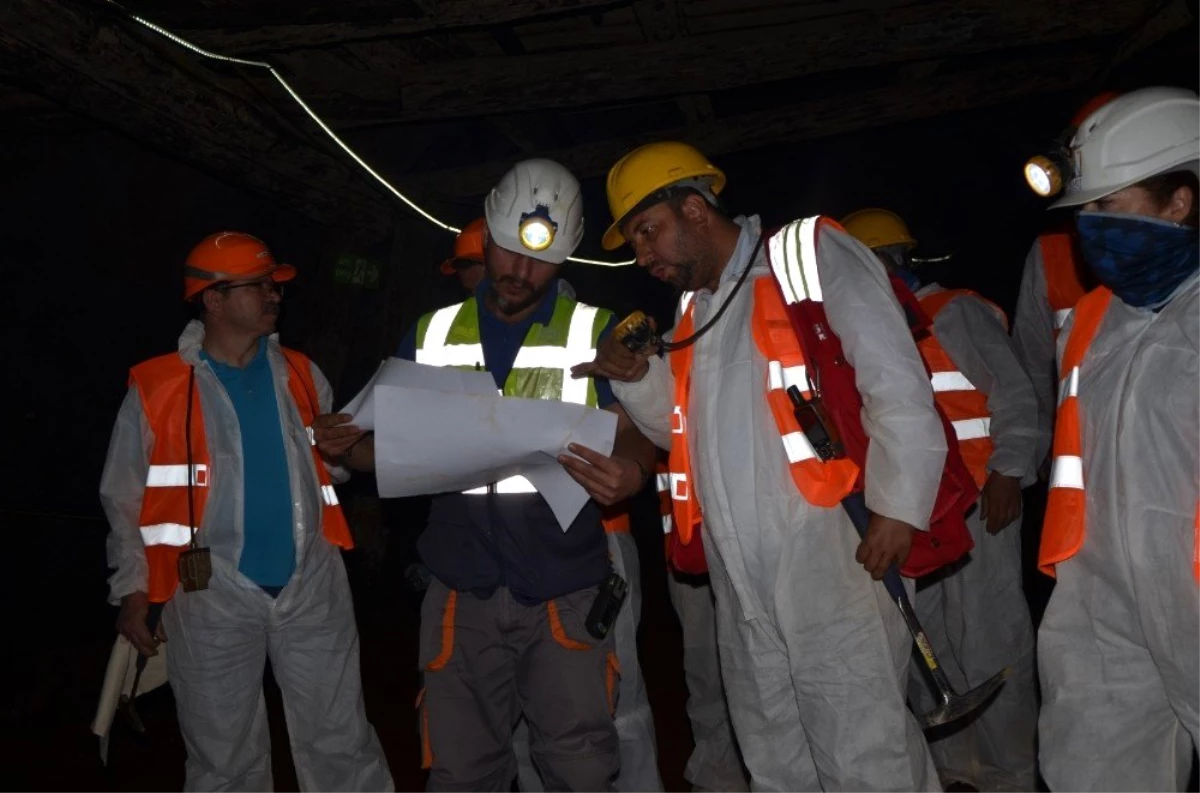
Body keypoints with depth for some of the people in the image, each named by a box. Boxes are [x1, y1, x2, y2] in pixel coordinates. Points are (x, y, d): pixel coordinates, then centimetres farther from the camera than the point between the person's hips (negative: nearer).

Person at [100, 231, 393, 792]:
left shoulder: (300, 374, 5)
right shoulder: (156, 388, -4)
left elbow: (334, 462, 14)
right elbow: (125, 500, 2)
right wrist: (132, 590, -2)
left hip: (312, 585, 2)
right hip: (212, 597, -2)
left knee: (342, 744, 11)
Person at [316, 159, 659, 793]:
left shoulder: (598, 331, 1)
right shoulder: (432, 334, 9)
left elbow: (634, 435, -2)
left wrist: (630, 474, -25)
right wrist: (348, 447, -8)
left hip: (565, 592, -2)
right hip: (462, 594, 3)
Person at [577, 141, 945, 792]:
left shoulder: (808, 256, -3)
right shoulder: (695, 311, 18)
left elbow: (897, 385, -11)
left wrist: (898, 509, -16)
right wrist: (639, 380, 9)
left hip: (829, 567, -7)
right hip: (742, 590, 8)